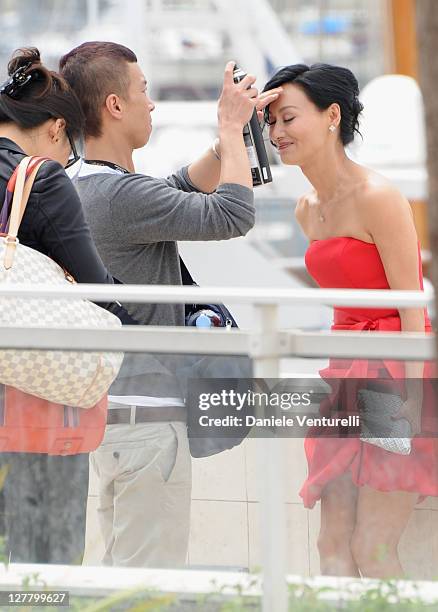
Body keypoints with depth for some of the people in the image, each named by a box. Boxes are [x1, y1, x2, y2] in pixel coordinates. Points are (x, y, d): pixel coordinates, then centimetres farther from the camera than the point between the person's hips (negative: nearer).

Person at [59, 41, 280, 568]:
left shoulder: (86, 188, 11)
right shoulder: (123, 194, -20)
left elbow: (185, 187, 23)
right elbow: (234, 215, -20)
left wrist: (231, 131, 11)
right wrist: (232, 128, -7)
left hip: (108, 404, 10)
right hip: (146, 411, -10)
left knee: (119, 566, 15)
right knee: (150, 577, -6)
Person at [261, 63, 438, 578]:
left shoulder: (376, 197, -13)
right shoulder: (307, 210, 12)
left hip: (394, 376, -8)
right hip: (346, 377, 8)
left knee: (372, 550, -9)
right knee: (332, 546, 3)